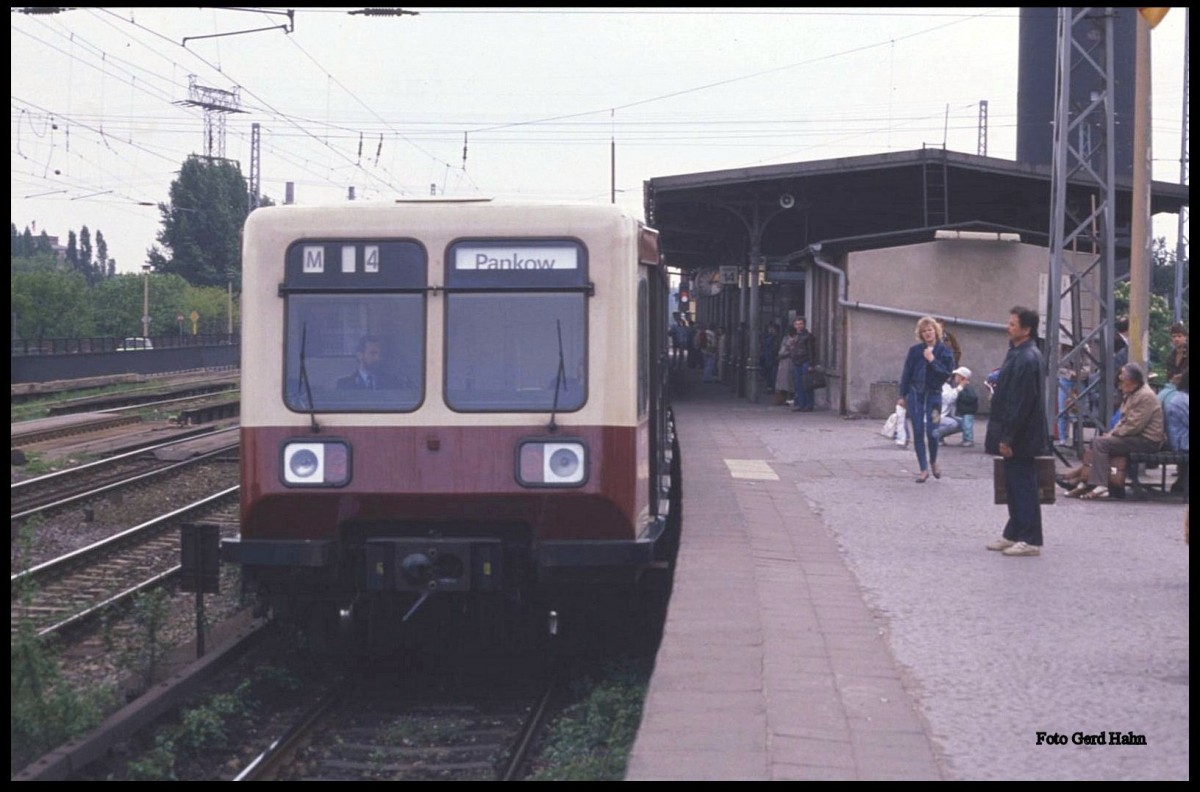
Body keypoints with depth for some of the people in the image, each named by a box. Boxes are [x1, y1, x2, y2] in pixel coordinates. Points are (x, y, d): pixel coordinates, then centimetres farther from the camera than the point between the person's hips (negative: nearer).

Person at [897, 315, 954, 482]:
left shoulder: (944, 352, -1)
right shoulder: (915, 350, 2)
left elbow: (947, 374, -9)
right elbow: (906, 373, 5)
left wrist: (932, 360, -15)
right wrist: (902, 396, 4)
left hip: (933, 394, -1)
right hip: (915, 394, 1)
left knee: (932, 432, -8)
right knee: (918, 432, 0)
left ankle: (933, 462, 21)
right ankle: (924, 469, 8)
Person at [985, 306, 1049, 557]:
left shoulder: (1027, 359, -19)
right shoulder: (1018, 353, 13)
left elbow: (1021, 402, -22)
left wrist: (1007, 437, -21)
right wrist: (1004, 435, 19)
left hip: (1021, 437, -10)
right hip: (1013, 435, 10)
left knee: (1023, 486, -5)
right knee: (1013, 485, 15)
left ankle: (1030, 540, -1)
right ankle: (1014, 534, 23)